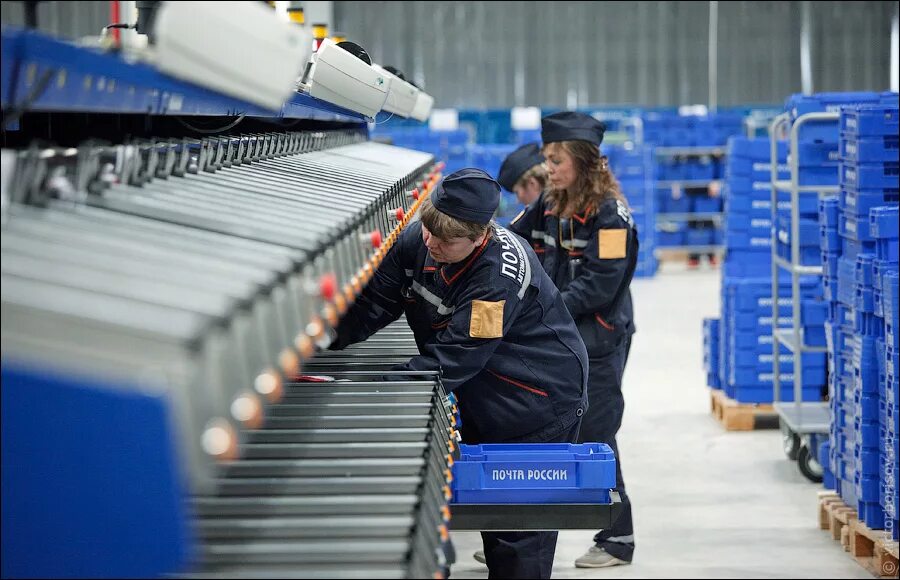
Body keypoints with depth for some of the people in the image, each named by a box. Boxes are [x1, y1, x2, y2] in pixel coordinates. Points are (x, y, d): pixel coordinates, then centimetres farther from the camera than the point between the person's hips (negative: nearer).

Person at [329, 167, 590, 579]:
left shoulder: (502, 274, -31)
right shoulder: (417, 241, -10)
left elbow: (452, 360, -31)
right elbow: (373, 303, -6)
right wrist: (327, 335, -22)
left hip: (539, 402, -7)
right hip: (481, 402, 8)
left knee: (519, 528, -5)